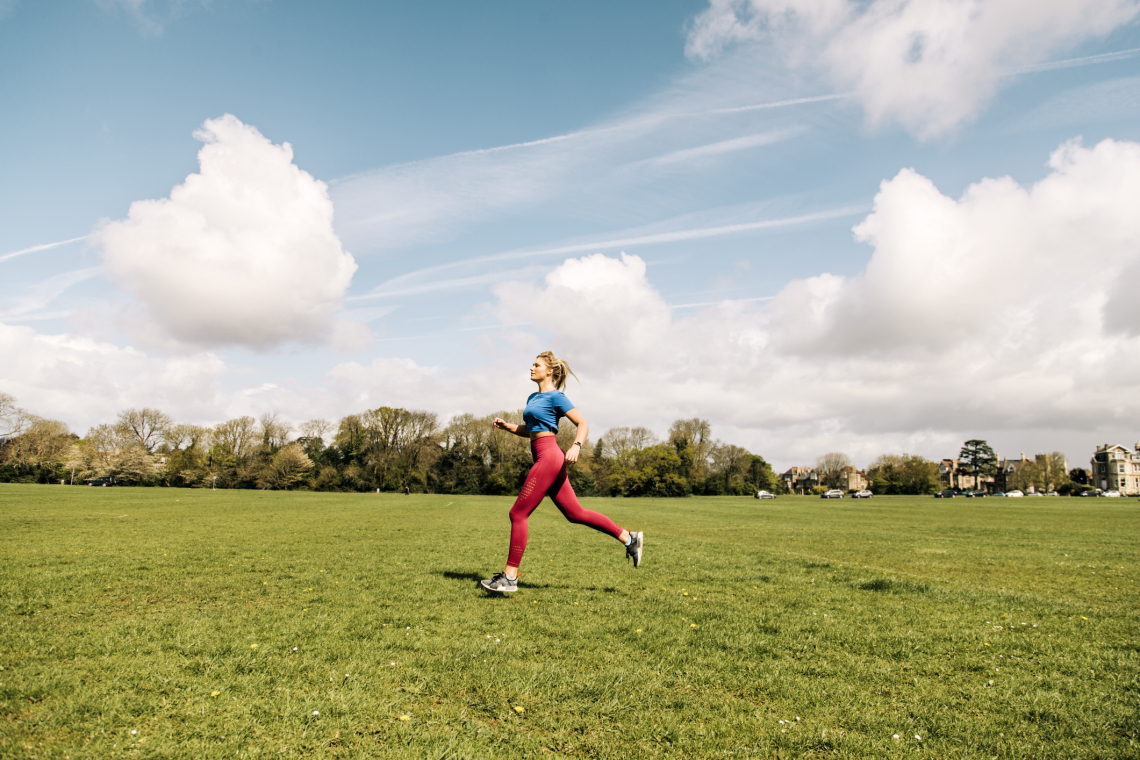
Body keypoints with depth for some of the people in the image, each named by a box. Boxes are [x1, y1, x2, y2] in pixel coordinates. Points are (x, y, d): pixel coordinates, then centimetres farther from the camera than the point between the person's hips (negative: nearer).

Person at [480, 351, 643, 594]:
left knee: (518, 513, -6)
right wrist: (508, 426, 13)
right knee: (575, 513, 11)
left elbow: (583, 423, -7)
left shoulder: (555, 397, -6)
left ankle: (510, 577, 2)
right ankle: (629, 539, 17)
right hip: (543, 458, 9)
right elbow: (530, 430, 29)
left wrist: (576, 446, -24)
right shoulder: (533, 397, 19)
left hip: (549, 457, -9)